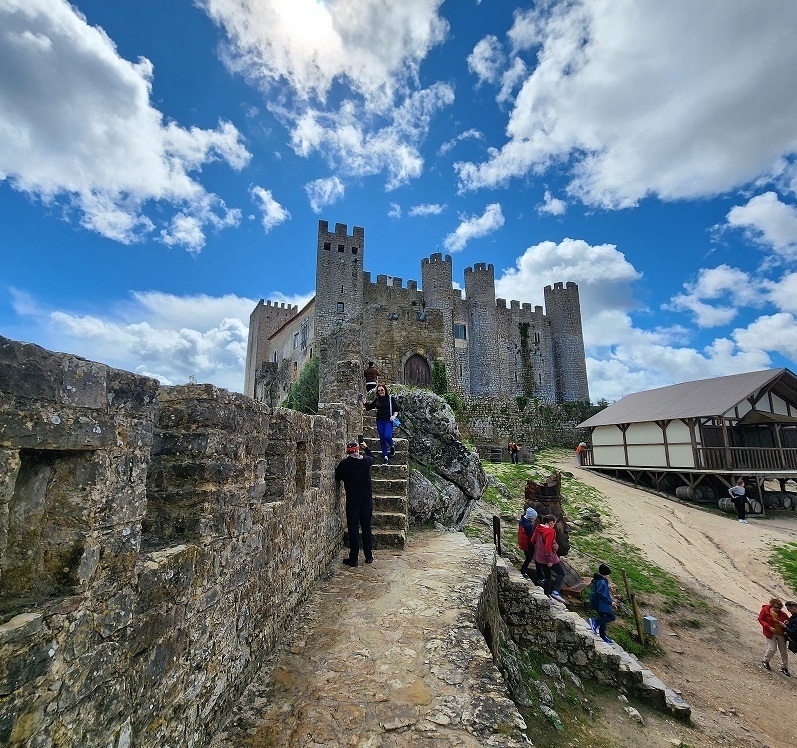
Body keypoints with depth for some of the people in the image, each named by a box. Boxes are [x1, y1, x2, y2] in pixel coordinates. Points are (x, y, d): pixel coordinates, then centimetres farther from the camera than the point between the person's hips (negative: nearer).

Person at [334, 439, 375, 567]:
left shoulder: (344, 464, -11)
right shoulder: (366, 460, -3)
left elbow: (337, 478, 3)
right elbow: (372, 458, 21)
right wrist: (366, 448, 33)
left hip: (352, 498, -3)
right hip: (367, 497, 3)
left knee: (353, 528, 4)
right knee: (366, 526, 12)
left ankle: (353, 558, 8)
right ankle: (369, 556, 20)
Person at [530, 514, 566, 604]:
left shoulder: (538, 529, 4)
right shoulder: (550, 531, -20)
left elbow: (533, 540, 14)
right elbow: (548, 547, -25)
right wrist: (550, 560, -20)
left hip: (539, 557, 8)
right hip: (548, 557, -8)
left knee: (547, 577, 18)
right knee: (561, 573, 7)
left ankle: (546, 595, 24)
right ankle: (555, 592, -6)